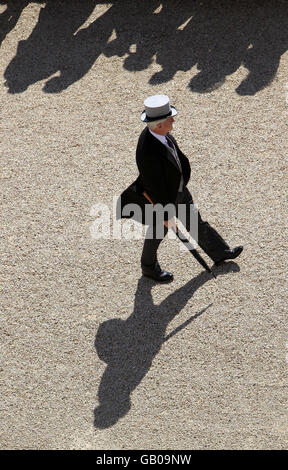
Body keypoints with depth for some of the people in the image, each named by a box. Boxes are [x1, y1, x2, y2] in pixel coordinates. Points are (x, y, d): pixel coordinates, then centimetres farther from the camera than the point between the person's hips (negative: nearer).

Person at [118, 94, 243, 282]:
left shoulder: (157, 132, -16)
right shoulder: (148, 154, -42)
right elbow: (155, 189, -31)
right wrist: (166, 216, -19)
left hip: (179, 189, 7)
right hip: (162, 199, -7)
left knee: (195, 222, 24)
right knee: (158, 232, 20)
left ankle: (219, 252, 45)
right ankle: (149, 267, 48)